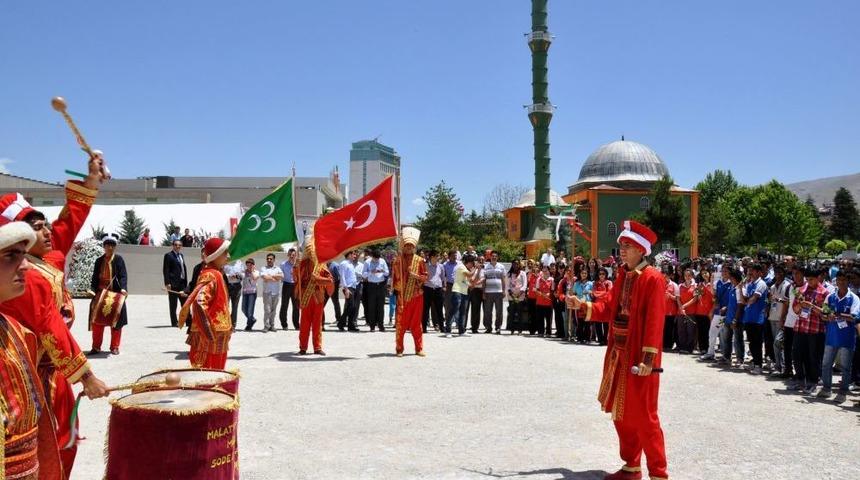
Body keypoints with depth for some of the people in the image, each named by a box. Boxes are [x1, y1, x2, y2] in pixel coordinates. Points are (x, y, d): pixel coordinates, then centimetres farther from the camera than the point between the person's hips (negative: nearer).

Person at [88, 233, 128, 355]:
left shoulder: (119, 260, -1)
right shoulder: (99, 261, 9)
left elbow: (123, 276, -10)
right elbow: (95, 277, 9)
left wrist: (123, 288, -25)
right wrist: (93, 289, -6)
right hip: (100, 294, 3)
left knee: (116, 322, 3)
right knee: (97, 321, 3)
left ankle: (115, 347, 12)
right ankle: (96, 347, 12)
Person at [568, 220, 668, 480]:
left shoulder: (653, 279, -15)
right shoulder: (622, 276, 10)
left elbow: (654, 321, -19)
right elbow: (609, 307, 11)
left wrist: (648, 358, -22)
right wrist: (583, 306, -3)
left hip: (639, 356, -8)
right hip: (618, 353, 8)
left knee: (643, 415, -2)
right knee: (620, 412, 15)